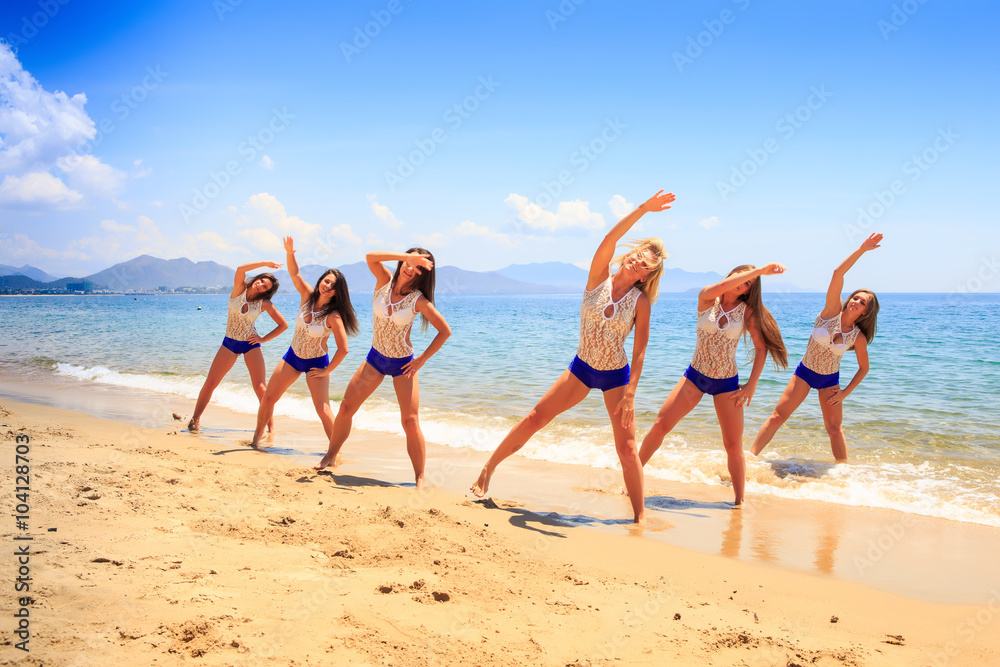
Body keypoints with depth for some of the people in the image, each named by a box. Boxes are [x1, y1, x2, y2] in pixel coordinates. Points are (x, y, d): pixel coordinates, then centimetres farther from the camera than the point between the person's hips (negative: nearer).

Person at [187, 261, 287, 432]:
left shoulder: (265, 303, -6)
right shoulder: (240, 289, -7)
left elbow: (283, 325, -1)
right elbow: (240, 269, -27)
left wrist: (264, 339, -7)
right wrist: (265, 263, -27)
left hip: (251, 344, -1)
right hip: (230, 343, 1)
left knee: (259, 387, -11)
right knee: (209, 383, 1)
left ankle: (271, 426, -3)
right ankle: (195, 418, 19)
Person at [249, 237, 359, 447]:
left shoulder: (333, 316, -22)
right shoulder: (308, 296, -7)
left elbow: (343, 349, -24)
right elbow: (294, 273, -15)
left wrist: (327, 371, -16)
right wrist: (289, 253, -34)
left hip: (316, 363, -5)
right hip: (292, 356, 5)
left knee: (323, 409, -13)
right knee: (268, 398, 9)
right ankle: (257, 437, 28)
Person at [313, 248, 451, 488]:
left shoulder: (418, 300, -15)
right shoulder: (384, 281, -8)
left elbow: (445, 330, -13)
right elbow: (370, 257, -28)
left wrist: (423, 359, -13)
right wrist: (406, 256, -35)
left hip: (403, 364, -3)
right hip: (375, 358, 3)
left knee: (410, 422, -9)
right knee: (346, 408, 6)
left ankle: (420, 478, 0)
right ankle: (330, 456, 27)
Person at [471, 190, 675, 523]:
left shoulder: (641, 302, -10)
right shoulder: (598, 277, -7)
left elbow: (640, 351, -10)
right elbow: (609, 240, -25)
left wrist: (629, 394, -17)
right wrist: (642, 209, -32)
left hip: (617, 376, -1)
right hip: (582, 368, 2)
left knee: (627, 449, -4)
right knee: (535, 418, -3)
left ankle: (640, 516, 8)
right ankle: (489, 468, 12)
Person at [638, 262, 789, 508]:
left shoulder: (747, 311, -3)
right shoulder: (707, 299, -6)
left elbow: (762, 347, -1)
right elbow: (718, 289, -29)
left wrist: (751, 385, -7)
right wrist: (760, 270, -31)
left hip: (727, 383, 0)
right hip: (695, 375, 0)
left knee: (733, 446, 0)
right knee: (660, 426, -7)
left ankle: (740, 501, 15)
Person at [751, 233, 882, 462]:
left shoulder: (858, 337, -10)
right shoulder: (832, 312, -15)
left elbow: (863, 368, 4)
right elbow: (838, 272, -26)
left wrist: (845, 392, -4)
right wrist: (862, 249, -29)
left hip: (830, 380, 1)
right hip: (804, 372, -1)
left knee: (835, 429, 4)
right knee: (778, 416, -9)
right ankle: (750, 456, -11)